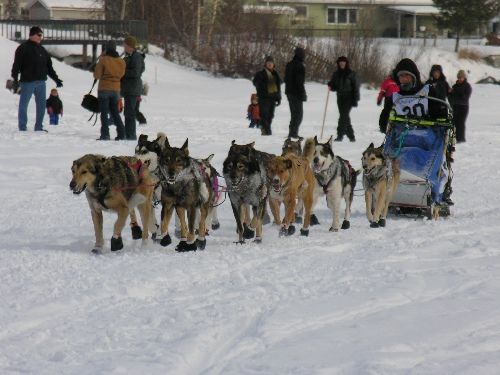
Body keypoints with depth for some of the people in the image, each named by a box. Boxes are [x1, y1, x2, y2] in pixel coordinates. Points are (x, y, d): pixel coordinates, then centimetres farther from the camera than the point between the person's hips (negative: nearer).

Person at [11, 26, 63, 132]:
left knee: (41, 105, 6)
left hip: (41, 82, 6)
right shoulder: (23, 48, -3)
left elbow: (49, 67, 21)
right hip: (27, 82, -6)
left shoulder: (42, 50, 16)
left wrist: (56, 79, 18)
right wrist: (15, 78, -19)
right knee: (23, 105, -2)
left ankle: (39, 127, 14)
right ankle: (22, 128, 3)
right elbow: (16, 65, -10)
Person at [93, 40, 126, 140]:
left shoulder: (103, 60, -12)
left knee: (104, 113, -1)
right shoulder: (121, 61, 3)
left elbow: (97, 75, -9)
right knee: (115, 112, 15)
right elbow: (121, 74, 9)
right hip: (116, 89, 5)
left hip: (104, 89, -5)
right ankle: (121, 133, 10)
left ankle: (105, 134, -9)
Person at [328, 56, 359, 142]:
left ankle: (340, 135, -17)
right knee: (345, 117, 7)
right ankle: (351, 136, 16)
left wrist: (355, 99, -10)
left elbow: (356, 86, -4)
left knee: (343, 116, -15)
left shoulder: (351, 74, -3)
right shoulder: (336, 74, 11)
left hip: (349, 98, -6)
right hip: (340, 98, 6)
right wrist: (330, 86, -7)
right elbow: (334, 86, 18)